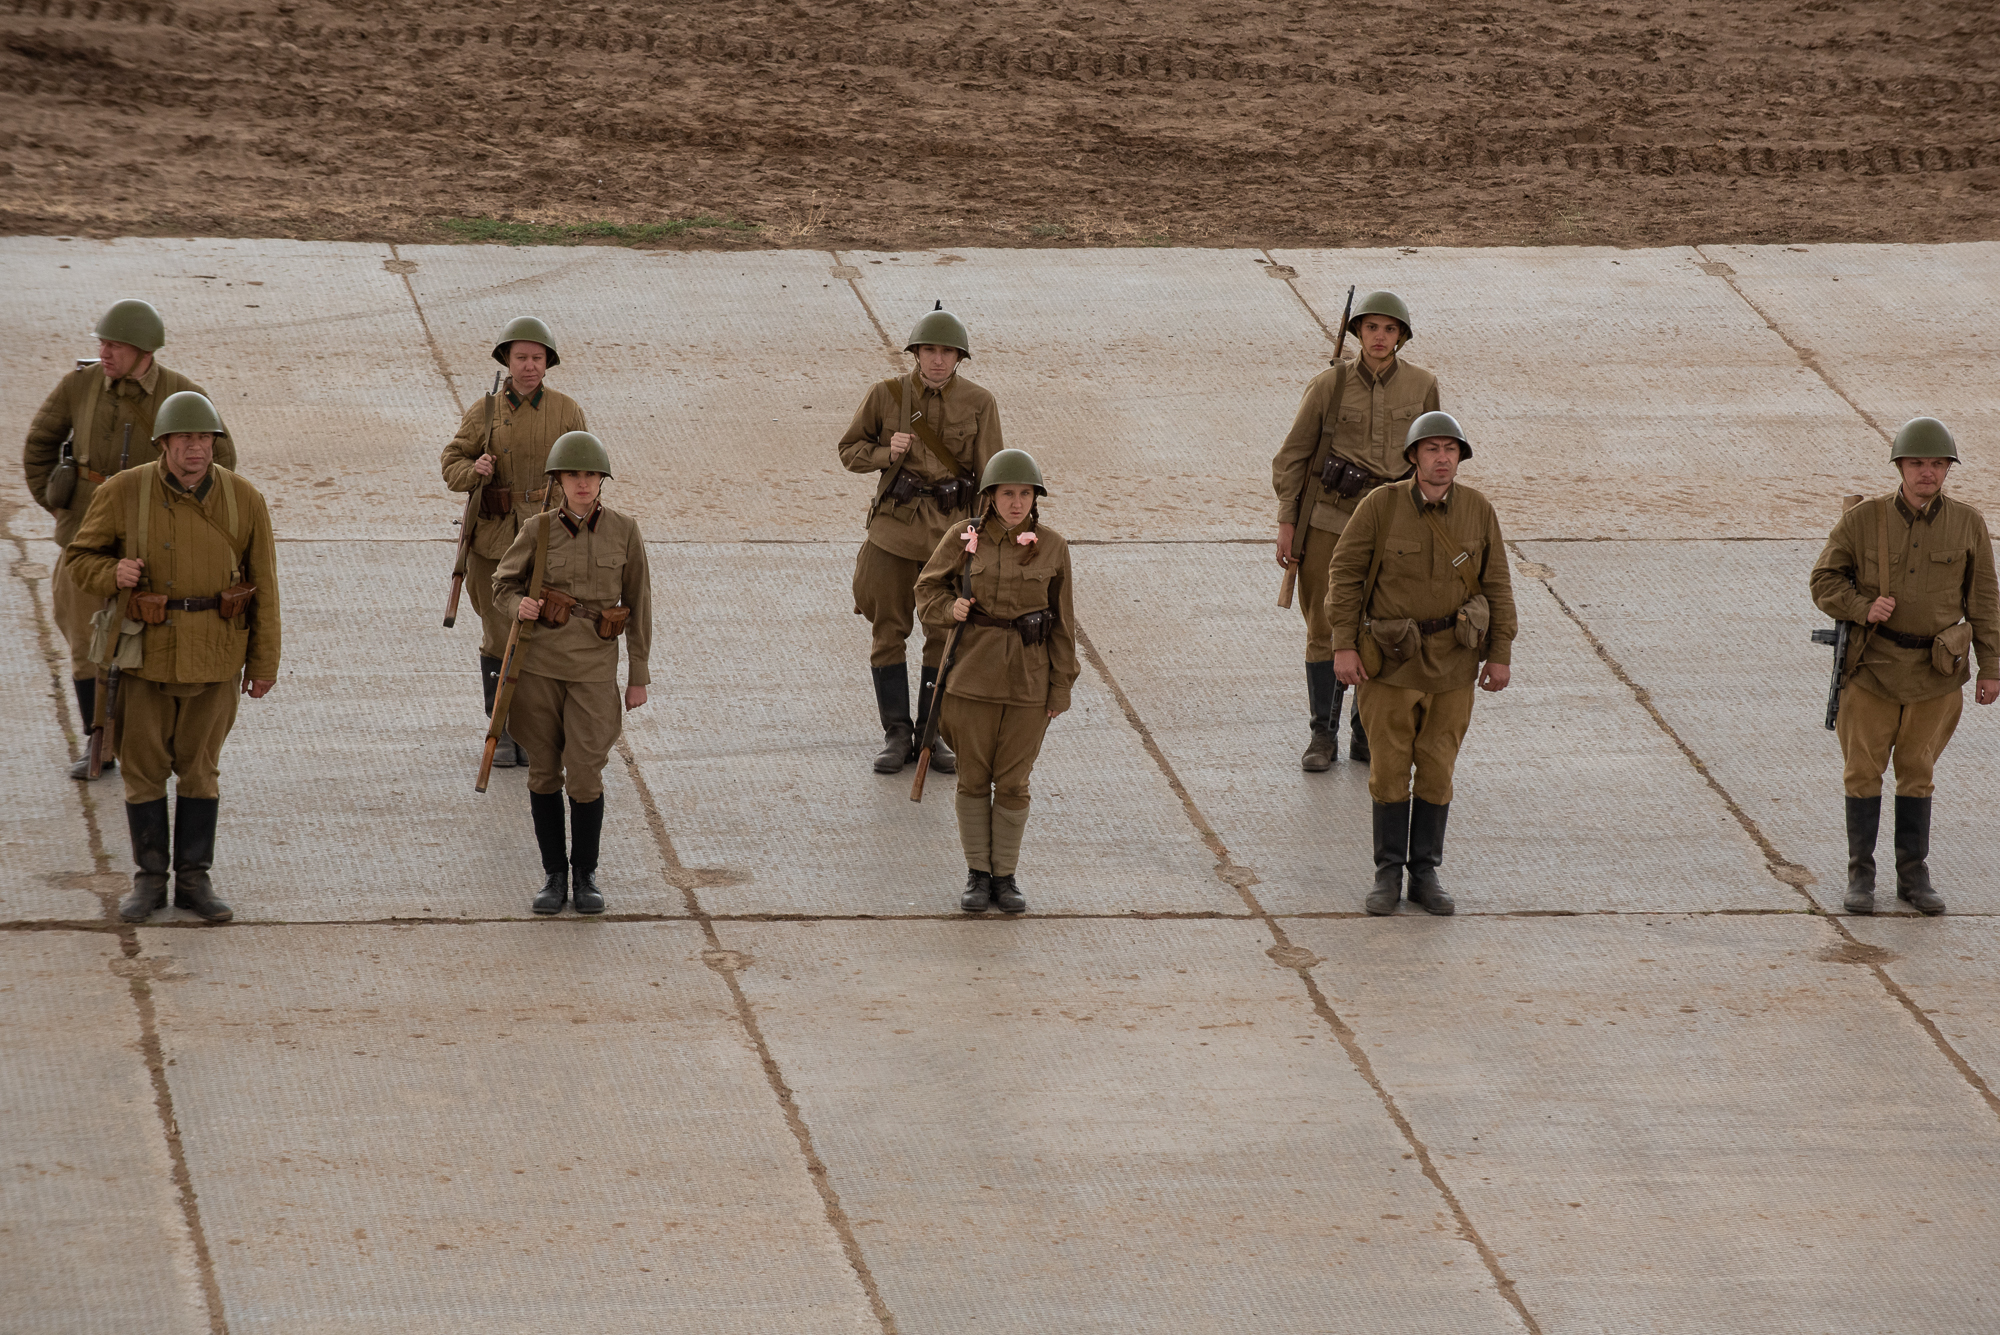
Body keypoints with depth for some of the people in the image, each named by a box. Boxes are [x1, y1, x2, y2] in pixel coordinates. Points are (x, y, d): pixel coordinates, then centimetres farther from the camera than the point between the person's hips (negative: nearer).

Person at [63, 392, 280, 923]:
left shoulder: (244, 500, -6)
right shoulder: (123, 492, -10)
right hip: (146, 649, 0)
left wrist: (264, 664, 1)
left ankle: (194, 880, 19)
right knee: (144, 768, 5)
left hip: (214, 652, 1)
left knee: (200, 768, 8)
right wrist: (112, 575, -22)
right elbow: (81, 556, 1)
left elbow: (263, 585, 0)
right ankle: (149, 880, 17)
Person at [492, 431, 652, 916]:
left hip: (593, 667, -1)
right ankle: (554, 876, 19)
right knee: (545, 771, 6)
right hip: (539, 660, 1)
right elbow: (503, 584, 8)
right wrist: (519, 606, -16)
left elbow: (638, 604, 3)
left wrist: (639, 676, 4)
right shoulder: (538, 530, -3)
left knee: (585, 776, -7)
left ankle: (585, 875, 12)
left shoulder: (623, 531, -3)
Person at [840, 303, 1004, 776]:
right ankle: (896, 733, 14)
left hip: (951, 528, 0)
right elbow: (850, 450, 9)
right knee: (889, 630, 3)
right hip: (894, 524, 0)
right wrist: (886, 453, -12)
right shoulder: (885, 395, -1)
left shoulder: (978, 404, -2)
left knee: (946, 633, 5)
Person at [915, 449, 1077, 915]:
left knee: (1013, 783, 5)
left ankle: (1005, 876, 17)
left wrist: (1061, 686, 0)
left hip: (1029, 679, 0)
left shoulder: (1052, 547, -2)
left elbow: (1062, 621, 2)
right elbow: (928, 587, 9)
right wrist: (950, 608, -13)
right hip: (974, 671, 0)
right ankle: (977, 874, 17)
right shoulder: (964, 539, -3)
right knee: (973, 778, 6)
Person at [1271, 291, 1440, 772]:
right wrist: (1286, 523, -3)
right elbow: (1293, 455, 0)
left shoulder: (1421, 386, -1)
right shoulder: (1330, 384, -7)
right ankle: (1323, 736, 11)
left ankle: (1366, 735, 16)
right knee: (1324, 628, 1)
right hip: (1328, 517, -1)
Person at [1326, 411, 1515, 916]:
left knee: (1436, 768, 6)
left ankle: (1425, 875, 16)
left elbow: (1495, 584, -1)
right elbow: (1346, 572, -10)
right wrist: (1343, 646, -15)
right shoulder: (1381, 505, -15)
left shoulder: (1478, 510, -7)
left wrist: (1500, 654, -3)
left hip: (1452, 656, 2)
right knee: (1390, 768, 1)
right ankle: (1388, 875, 14)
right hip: (1390, 656, -2)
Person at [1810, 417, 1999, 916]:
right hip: (1873, 664, -1)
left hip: (1935, 669, 1)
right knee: (1864, 770, 3)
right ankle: (1860, 877, 13)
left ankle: (1914, 876, 19)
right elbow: (1826, 580, -2)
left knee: (1917, 772, 9)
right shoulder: (1864, 519, -8)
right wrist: (1865, 608, -20)